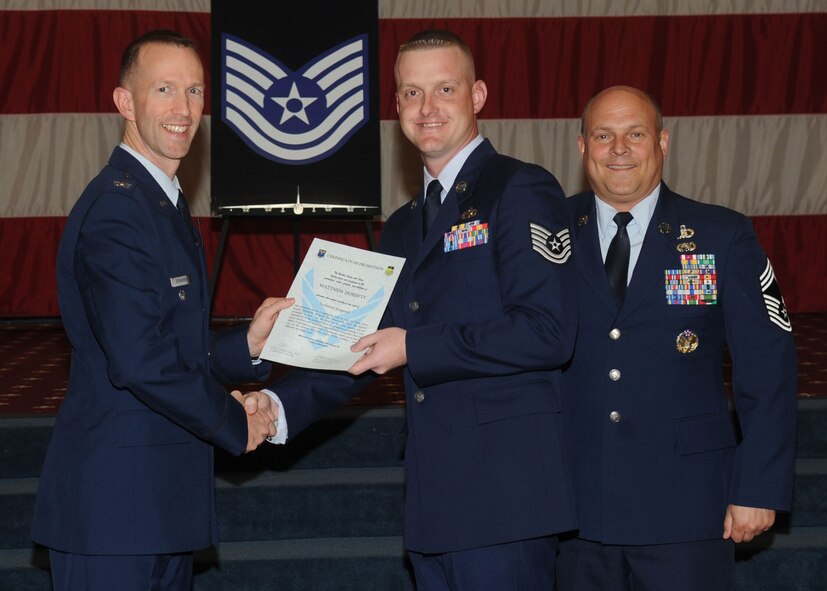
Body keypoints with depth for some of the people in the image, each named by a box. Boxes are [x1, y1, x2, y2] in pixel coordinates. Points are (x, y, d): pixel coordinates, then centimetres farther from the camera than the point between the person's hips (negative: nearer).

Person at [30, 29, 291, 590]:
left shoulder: (166, 206, 17)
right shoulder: (116, 209, -16)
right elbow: (140, 361, -24)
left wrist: (248, 344, 3)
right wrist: (233, 424, -11)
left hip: (162, 501, 10)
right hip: (115, 502, -10)